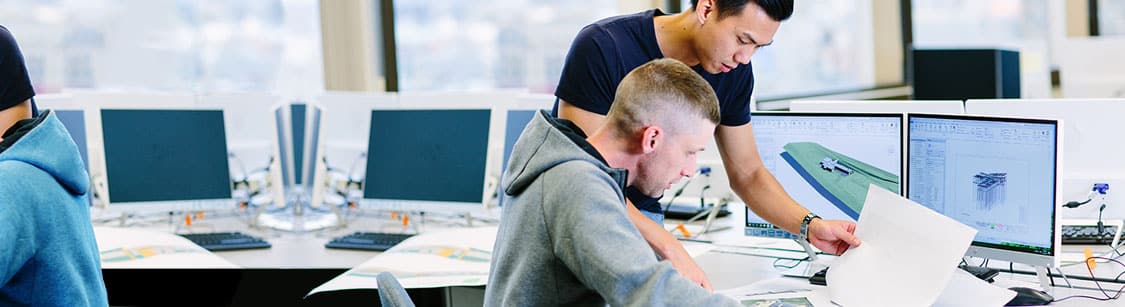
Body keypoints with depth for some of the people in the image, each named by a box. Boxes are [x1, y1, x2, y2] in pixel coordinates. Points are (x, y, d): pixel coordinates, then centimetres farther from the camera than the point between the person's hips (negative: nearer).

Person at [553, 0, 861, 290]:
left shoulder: (733, 72, -5)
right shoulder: (603, 47, -24)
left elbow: (747, 173, 5)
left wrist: (809, 226, -14)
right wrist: (668, 245, -37)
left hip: (642, 213, 5)